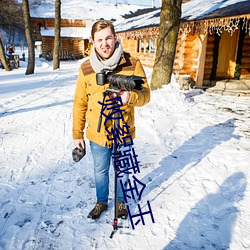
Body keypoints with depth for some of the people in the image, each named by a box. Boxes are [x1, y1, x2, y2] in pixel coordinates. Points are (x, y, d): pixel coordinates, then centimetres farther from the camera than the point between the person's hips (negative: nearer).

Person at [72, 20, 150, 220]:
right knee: (100, 171, 19)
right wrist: (77, 134, 2)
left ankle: (121, 201, 44)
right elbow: (79, 103, 1)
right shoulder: (86, 68, -5)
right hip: (97, 134, 2)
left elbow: (145, 95, -8)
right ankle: (101, 202, 44)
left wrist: (131, 96, -31)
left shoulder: (133, 64, -10)